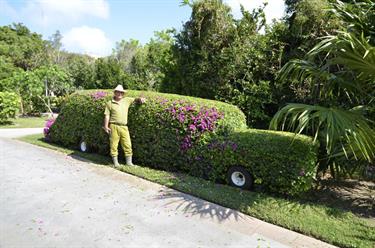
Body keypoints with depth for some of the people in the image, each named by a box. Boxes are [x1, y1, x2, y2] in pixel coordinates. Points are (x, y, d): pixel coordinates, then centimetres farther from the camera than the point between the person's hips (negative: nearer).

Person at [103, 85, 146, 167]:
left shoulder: (127, 100, 13)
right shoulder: (110, 103, 7)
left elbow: (135, 99, 17)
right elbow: (107, 115, 4)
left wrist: (140, 99, -7)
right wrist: (106, 126, -3)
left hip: (124, 127, 2)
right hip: (114, 126, -2)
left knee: (127, 145, 1)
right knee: (114, 145, 2)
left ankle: (129, 162, 10)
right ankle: (115, 162, 14)